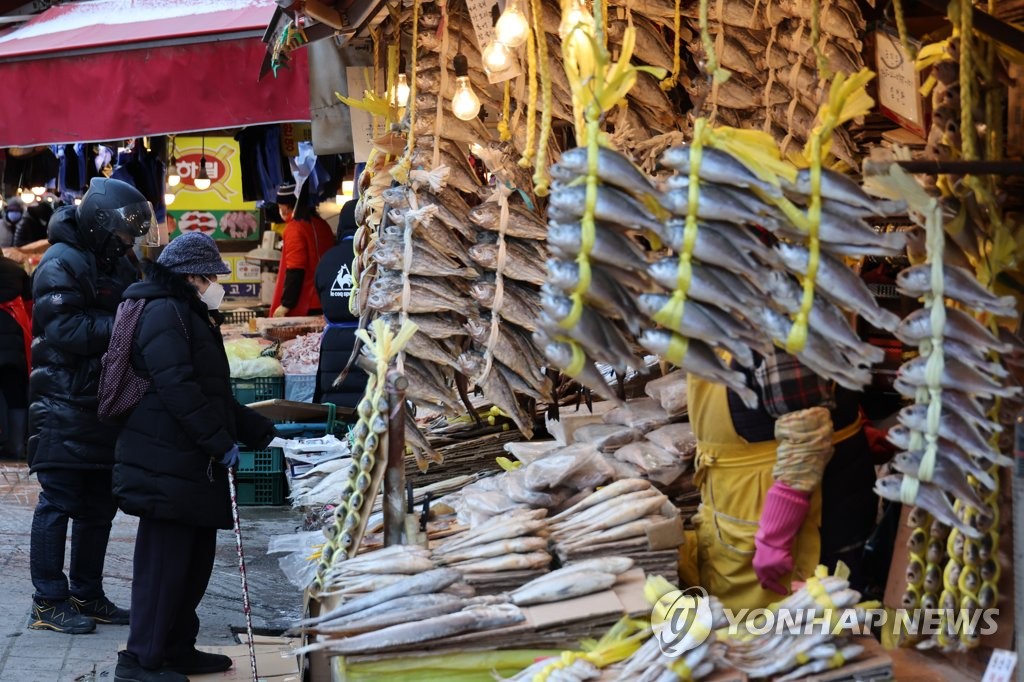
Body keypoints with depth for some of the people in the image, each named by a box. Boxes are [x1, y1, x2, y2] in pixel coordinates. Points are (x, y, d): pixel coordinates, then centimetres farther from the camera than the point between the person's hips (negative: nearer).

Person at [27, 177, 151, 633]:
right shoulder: (61, 264, -11)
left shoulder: (117, 265, 16)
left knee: (99, 505, 13)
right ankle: (49, 602, 4)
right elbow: (65, 330, -21)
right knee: (58, 503, -3)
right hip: (64, 407, -9)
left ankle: (86, 596, 23)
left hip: (104, 405, 9)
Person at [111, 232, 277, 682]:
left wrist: (265, 434, 20)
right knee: (165, 560, -6)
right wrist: (220, 442, -20)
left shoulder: (195, 316, 21)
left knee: (196, 558, 13)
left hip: (195, 464, 10)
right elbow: (177, 388, -21)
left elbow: (214, 394, 24)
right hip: (167, 464, -10)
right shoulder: (164, 313, -12)